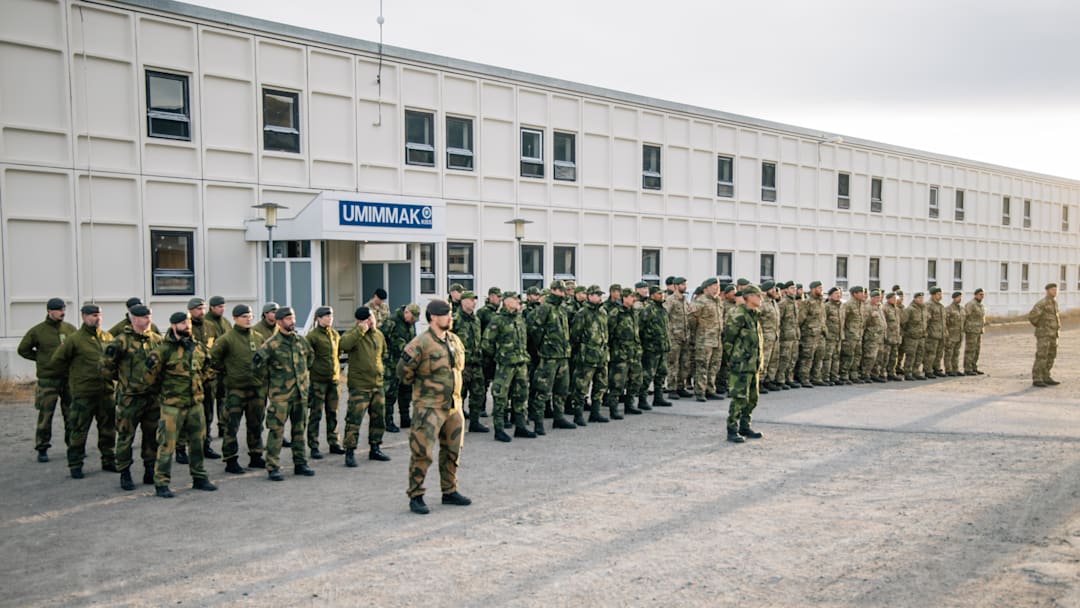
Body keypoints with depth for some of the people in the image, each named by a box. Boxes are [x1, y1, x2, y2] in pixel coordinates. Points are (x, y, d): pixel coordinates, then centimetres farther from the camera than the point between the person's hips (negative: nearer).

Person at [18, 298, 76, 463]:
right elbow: (23, 349, 6)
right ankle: (42, 449, 9)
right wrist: (41, 358, 0)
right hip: (48, 379, -3)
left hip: (69, 378, 3)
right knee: (45, 415, -1)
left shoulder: (70, 328, 7)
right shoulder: (37, 331, -3)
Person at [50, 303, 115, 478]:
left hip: (106, 391, 5)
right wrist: (75, 372, 2)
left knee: (108, 429, 12)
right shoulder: (75, 339, -6)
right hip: (83, 393, -5)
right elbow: (57, 360, -1)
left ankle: (109, 460, 24)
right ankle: (75, 465, 9)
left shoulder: (108, 337, 8)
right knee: (79, 430, 0)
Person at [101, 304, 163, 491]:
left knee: (152, 435, 11)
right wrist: (122, 379, -11)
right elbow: (107, 367, -3)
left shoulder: (157, 340, 9)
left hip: (153, 396, 5)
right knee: (126, 437, 1)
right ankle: (124, 474, 10)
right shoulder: (122, 341, -7)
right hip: (130, 398, -5)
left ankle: (150, 471, 23)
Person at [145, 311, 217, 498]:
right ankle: (161, 484, 3)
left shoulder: (199, 348, 7)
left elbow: (205, 369, 25)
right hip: (172, 405, -6)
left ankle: (199, 478, 26)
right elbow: (151, 376, -7)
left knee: (198, 442, 13)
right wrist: (161, 392, 3)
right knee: (167, 445, -4)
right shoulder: (164, 350, -13)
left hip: (196, 403, 6)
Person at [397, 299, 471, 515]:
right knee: (422, 453, -8)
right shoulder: (421, 343, -16)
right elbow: (403, 371, -12)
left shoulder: (454, 341, 9)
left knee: (452, 451, 15)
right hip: (429, 407, -8)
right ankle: (415, 497, 2)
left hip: (453, 405, 8)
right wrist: (421, 386, 0)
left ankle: (450, 491, 28)